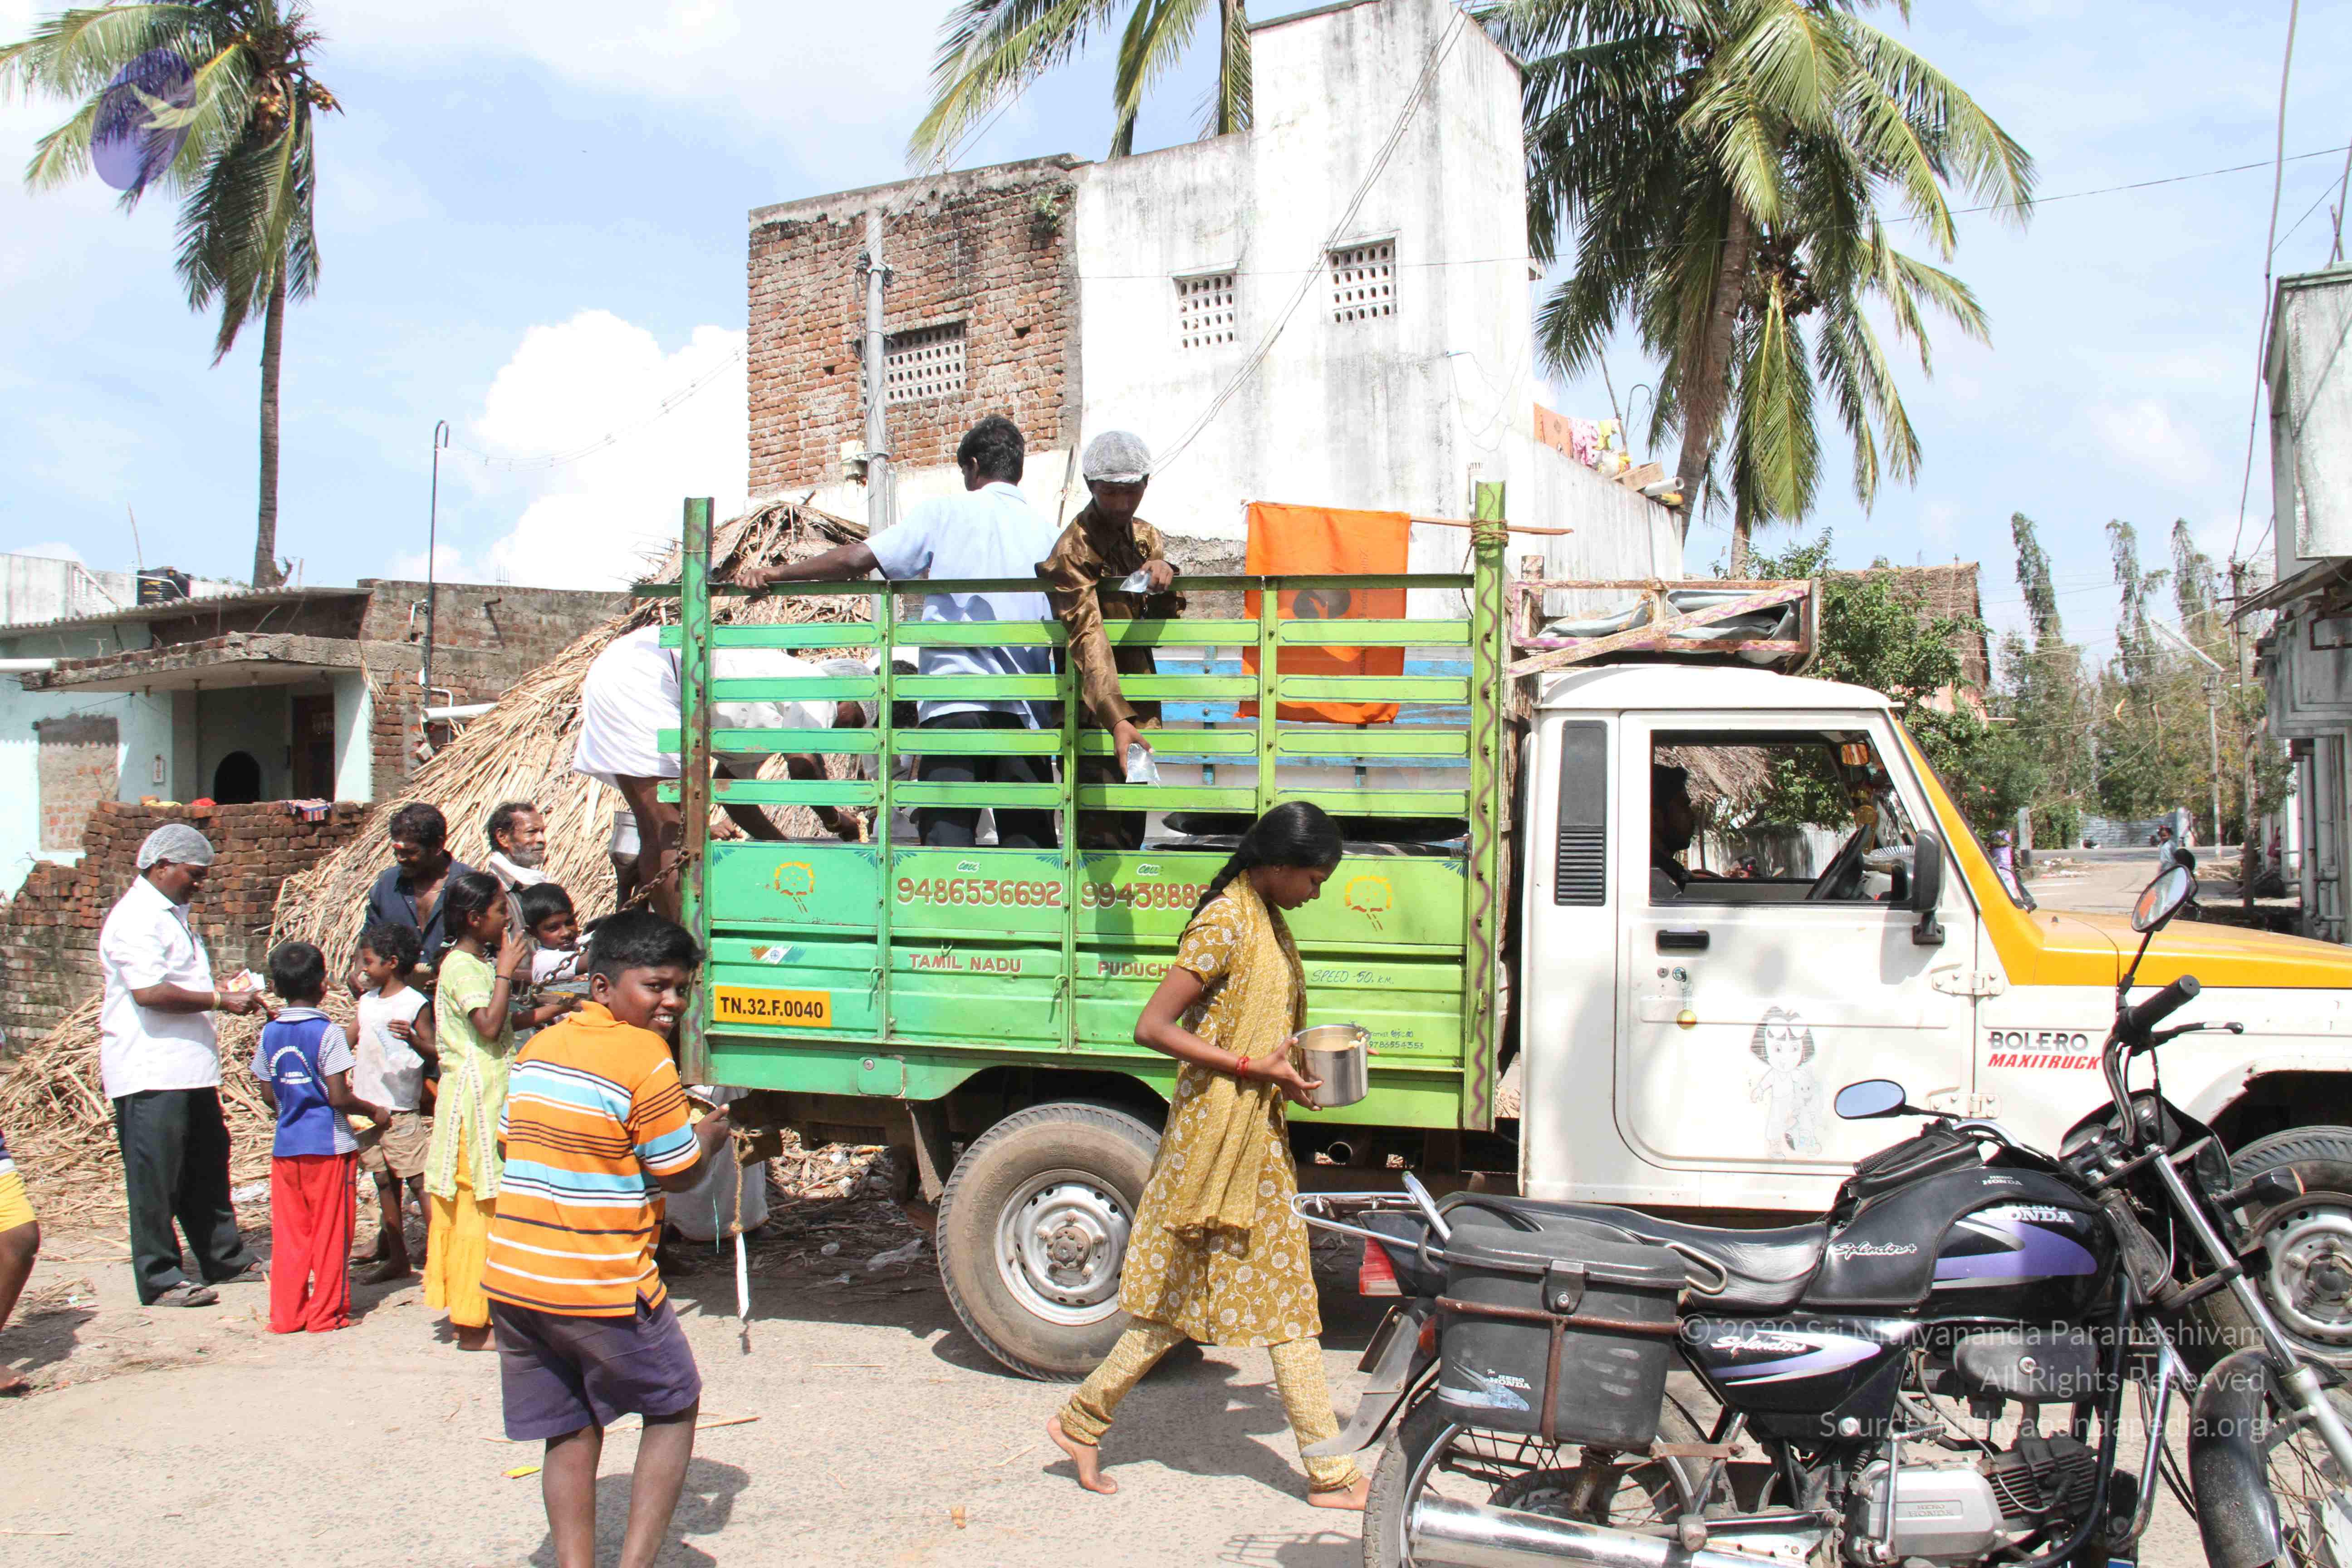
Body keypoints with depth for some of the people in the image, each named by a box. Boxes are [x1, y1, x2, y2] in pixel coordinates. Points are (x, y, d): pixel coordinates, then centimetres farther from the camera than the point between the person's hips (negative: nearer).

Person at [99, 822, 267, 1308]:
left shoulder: (173, 914, 19)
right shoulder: (136, 917, -14)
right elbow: (149, 991, -25)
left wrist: (222, 991, 15)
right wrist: (219, 1000, -19)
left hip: (189, 1067, 10)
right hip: (149, 1072, -10)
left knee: (206, 1167, 16)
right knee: (155, 1177, -3)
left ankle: (225, 1258, 26)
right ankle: (159, 1280, 2)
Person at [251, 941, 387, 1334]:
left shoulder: (269, 1034, 5)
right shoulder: (328, 1033, -12)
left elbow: (269, 1093, 10)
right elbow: (339, 1097, -15)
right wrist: (375, 1112, 0)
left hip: (285, 1146, 5)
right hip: (327, 1145, -5)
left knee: (289, 1233, 11)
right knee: (330, 1232, 4)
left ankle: (286, 1314, 14)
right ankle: (326, 1312, 9)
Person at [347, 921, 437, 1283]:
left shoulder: (416, 1004, -9)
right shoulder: (367, 1000, 11)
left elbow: (434, 1053, -14)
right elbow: (344, 1042, 18)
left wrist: (412, 1039, -31)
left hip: (401, 1109, -7)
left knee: (419, 1182, -7)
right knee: (385, 1184, 12)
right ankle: (397, 1259, 19)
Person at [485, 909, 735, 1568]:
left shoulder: (538, 1048, 9)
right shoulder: (646, 1059, -13)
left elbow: (513, 1139, 15)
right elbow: (679, 1174, -9)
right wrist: (709, 1137, 10)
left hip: (513, 1276, 6)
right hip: (602, 1289, -6)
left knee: (570, 1429, 16)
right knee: (673, 1409, 13)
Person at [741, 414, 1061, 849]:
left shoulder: (945, 511, 7)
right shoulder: (1045, 528, 13)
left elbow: (858, 558, 1)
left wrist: (776, 573, 10)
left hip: (954, 702, -2)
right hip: (1026, 707, 3)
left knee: (947, 831, -6)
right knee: (1028, 835, 3)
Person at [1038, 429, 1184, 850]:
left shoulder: (1147, 539, 11)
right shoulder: (1072, 551, -12)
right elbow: (1088, 639, -26)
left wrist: (1164, 586, -15)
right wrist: (1116, 719, -39)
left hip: (1140, 711, 7)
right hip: (1094, 715, -7)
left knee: (1133, 831, 12)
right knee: (1102, 836, -11)